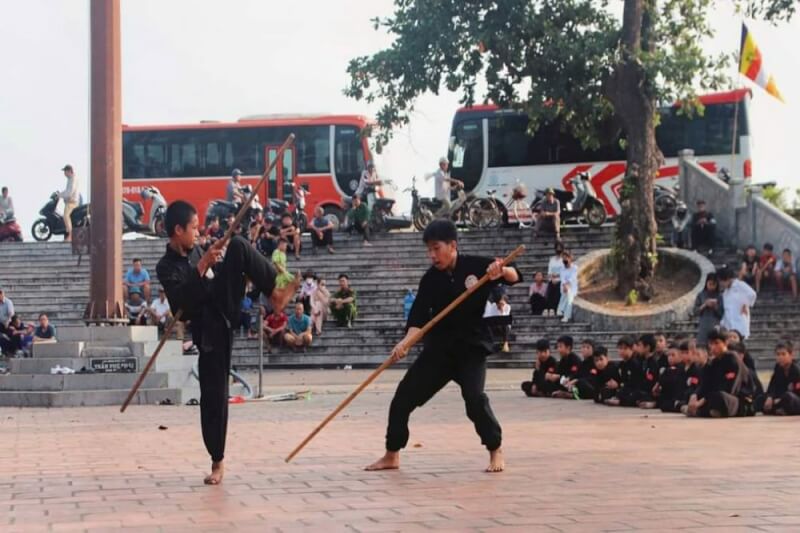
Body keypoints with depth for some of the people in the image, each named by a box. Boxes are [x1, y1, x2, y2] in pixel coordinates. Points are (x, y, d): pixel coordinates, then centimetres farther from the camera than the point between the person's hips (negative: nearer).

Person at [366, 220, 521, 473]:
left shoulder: (477, 266, -9)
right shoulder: (430, 279, -3)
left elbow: (514, 276, -7)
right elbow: (419, 316, -13)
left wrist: (502, 271, -31)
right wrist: (407, 341, -32)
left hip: (471, 346, -3)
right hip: (438, 347, 4)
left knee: (474, 397, -24)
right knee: (403, 397, 1)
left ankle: (496, 452, -4)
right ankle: (391, 455, 17)